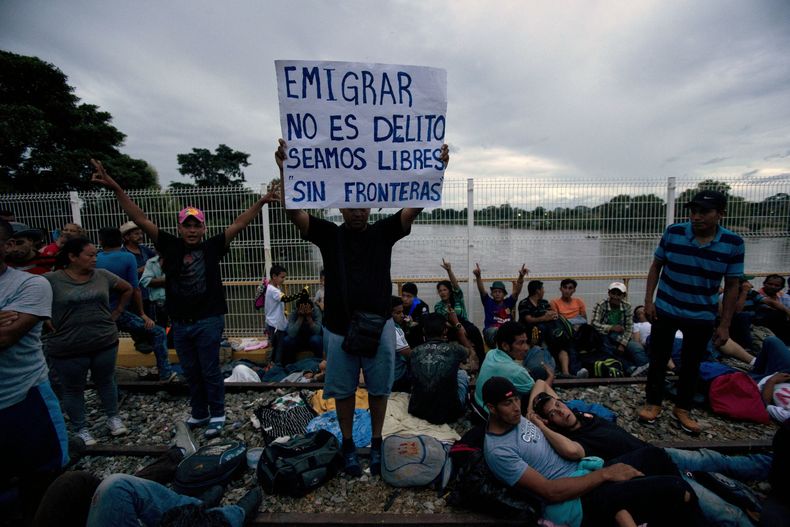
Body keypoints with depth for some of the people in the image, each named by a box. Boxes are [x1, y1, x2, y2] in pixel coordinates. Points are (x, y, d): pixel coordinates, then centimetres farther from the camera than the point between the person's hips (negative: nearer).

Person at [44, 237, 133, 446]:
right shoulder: (51, 279, -10)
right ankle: (80, 429, 27)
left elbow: (127, 289, 13)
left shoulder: (103, 275, 0)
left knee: (105, 382, 16)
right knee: (73, 389, 13)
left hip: (105, 342, 2)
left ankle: (113, 417, 32)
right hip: (68, 349, -2)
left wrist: (117, 312, 7)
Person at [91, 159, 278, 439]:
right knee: (191, 372, 17)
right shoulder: (170, 246, 1)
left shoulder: (212, 247, -3)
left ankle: (217, 415, 22)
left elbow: (238, 224, -7)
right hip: (180, 323, 3)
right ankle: (199, 413, 34)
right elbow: (141, 220, -2)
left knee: (210, 371, 6)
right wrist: (116, 189, -9)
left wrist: (260, 203, -13)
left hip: (209, 321, -3)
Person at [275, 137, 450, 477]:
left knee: (379, 389, 14)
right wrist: (284, 168, -21)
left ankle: (377, 444, 34)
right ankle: (348, 445, 35)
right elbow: (293, 210, -9)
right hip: (339, 328, 0)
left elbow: (415, 206, -7)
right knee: (343, 391, 14)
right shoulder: (328, 234, 1)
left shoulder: (383, 232, 2)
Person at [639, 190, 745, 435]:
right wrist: (648, 300, -6)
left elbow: (732, 286, -3)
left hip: (702, 317, 1)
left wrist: (724, 324, -4)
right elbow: (656, 266, 0)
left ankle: (682, 409, 32)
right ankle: (653, 403, 27)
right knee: (658, 359, 10)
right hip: (665, 310, 0)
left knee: (691, 364, 14)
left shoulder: (733, 243, -9)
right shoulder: (673, 232, -11)